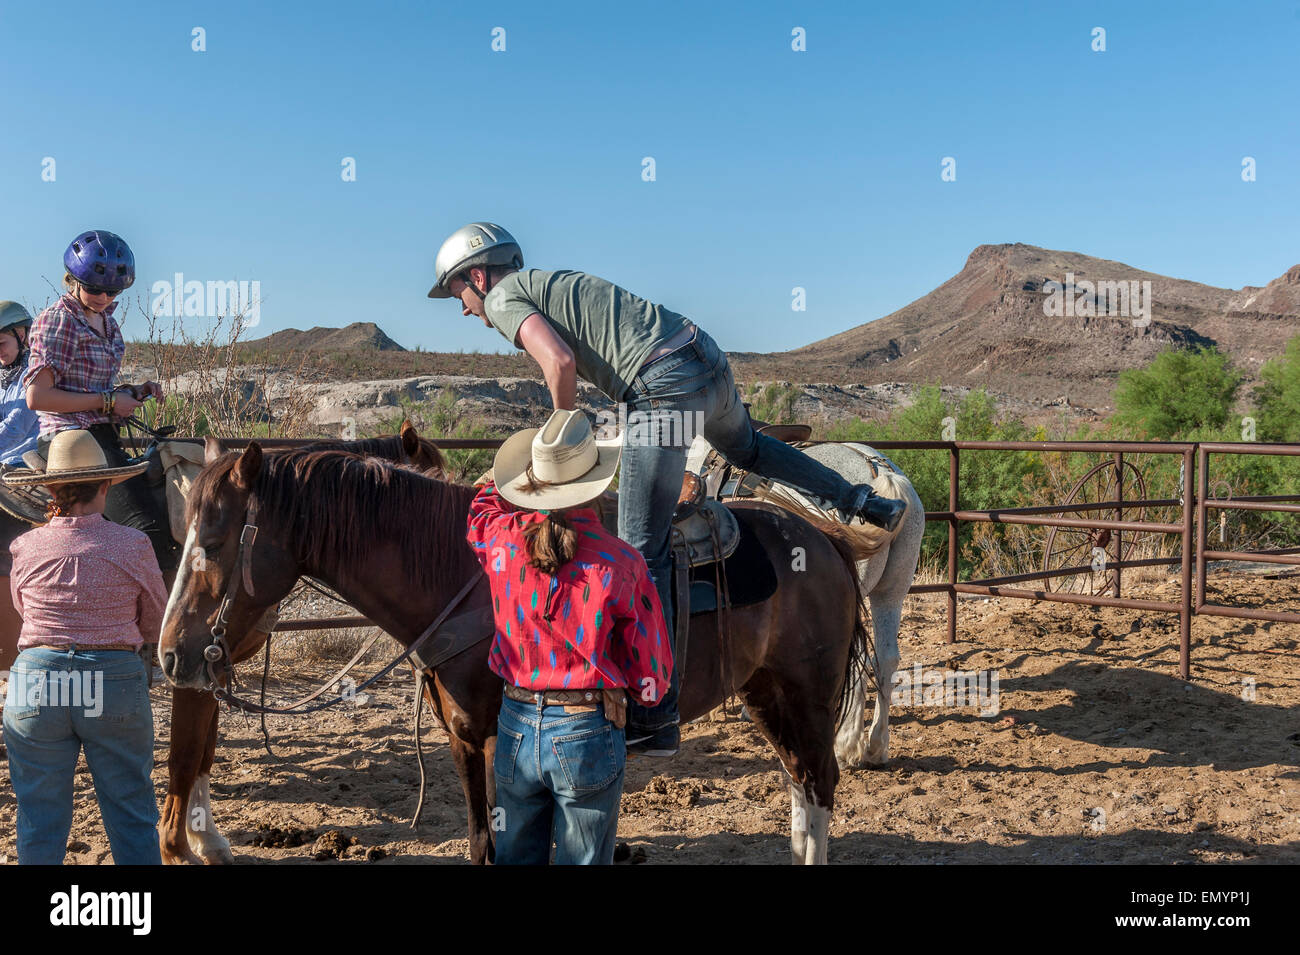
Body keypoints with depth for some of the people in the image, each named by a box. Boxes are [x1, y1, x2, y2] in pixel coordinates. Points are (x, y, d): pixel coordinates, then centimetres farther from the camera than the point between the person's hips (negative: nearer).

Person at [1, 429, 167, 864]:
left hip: (35, 682, 1)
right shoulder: (132, 545, -8)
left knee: (39, 813, 14)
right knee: (131, 812, 12)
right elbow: (157, 625, 4)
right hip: (116, 679, -1)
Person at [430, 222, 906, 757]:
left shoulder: (504, 297, 4)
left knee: (641, 552, -7)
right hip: (706, 357, 9)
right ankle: (864, 504, 40)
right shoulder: (551, 284, 29)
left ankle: (655, 719, -7)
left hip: (665, 386, -9)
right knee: (746, 449, 39)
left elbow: (560, 362, -12)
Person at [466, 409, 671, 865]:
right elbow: (650, 669, -8)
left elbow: (484, 505, 20)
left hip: (515, 728, 3)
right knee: (584, 859, 12)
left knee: (515, 856, 19)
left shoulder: (500, 540, -8)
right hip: (588, 732, -3)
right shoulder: (618, 563, -17)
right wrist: (645, 691, 13)